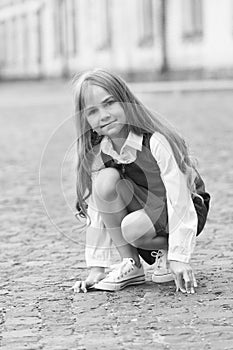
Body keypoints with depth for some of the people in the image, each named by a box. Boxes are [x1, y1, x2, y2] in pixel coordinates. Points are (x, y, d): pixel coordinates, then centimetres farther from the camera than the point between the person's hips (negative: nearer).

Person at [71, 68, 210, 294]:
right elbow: (96, 211, -7)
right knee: (105, 180, -24)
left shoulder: (156, 142, -27)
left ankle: (167, 252, 0)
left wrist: (179, 258, -28)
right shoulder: (96, 153, -10)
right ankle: (130, 265, -13)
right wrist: (96, 268, -11)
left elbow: (179, 199, -26)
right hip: (142, 205, 6)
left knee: (132, 227, -34)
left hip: (186, 209, -5)